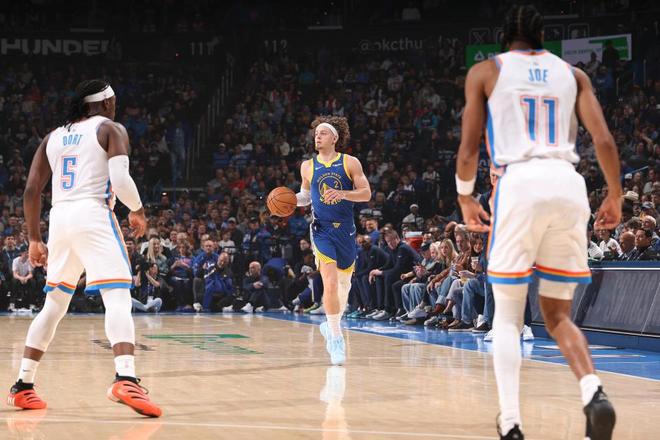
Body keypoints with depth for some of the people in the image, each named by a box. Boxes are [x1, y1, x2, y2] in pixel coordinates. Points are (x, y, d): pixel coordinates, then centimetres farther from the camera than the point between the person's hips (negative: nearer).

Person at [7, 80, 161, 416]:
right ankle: (125, 379, -36)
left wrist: (34, 239, 21)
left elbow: (31, 190, 14)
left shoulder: (53, 136, 20)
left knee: (54, 304, 19)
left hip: (59, 217, 6)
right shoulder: (111, 129, 4)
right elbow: (120, 180, -11)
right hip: (93, 215, -6)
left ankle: (23, 386, 20)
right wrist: (138, 211, 7)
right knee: (118, 297, -14)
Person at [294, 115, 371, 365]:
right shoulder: (308, 166, 4)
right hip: (322, 230, -1)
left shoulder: (350, 163, -1)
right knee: (330, 282, -17)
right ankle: (336, 338, -11)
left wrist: (343, 194, -21)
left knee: (344, 283, 14)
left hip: (346, 230, 1)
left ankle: (331, 326, 37)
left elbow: (366, 194, -5)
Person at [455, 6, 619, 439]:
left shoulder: (485, 71, 12)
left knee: (507, 315, 10)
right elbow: (605, 140, 8)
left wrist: (466, 199, 23)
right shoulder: (572, 73, 18)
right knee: (558, 314, 13)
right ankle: (593, 390, -13)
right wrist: (615, 196, 21)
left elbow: (468, 150, 7)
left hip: (520, 182, -2)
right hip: (568, 184, 2)